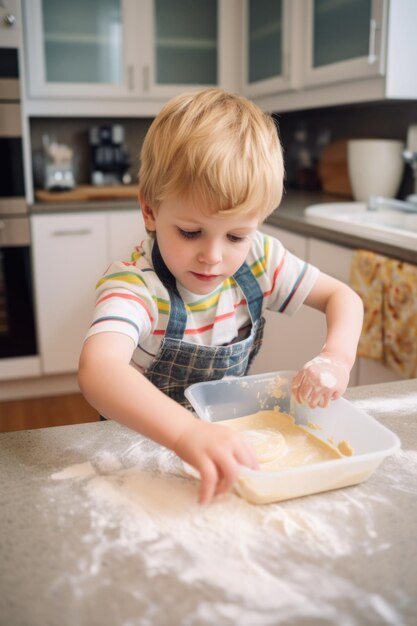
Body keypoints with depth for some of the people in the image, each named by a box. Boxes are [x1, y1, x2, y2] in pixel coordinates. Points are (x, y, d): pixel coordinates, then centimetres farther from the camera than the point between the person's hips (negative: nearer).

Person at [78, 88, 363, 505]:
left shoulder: (257, 259, -11)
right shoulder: (133, 283, -27)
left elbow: (341, 297, -1)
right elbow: (96, 370, -45)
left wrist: (337, 357, -21)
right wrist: (187, 432, -59)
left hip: (228, 434, 4)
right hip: (145, 439, -4)